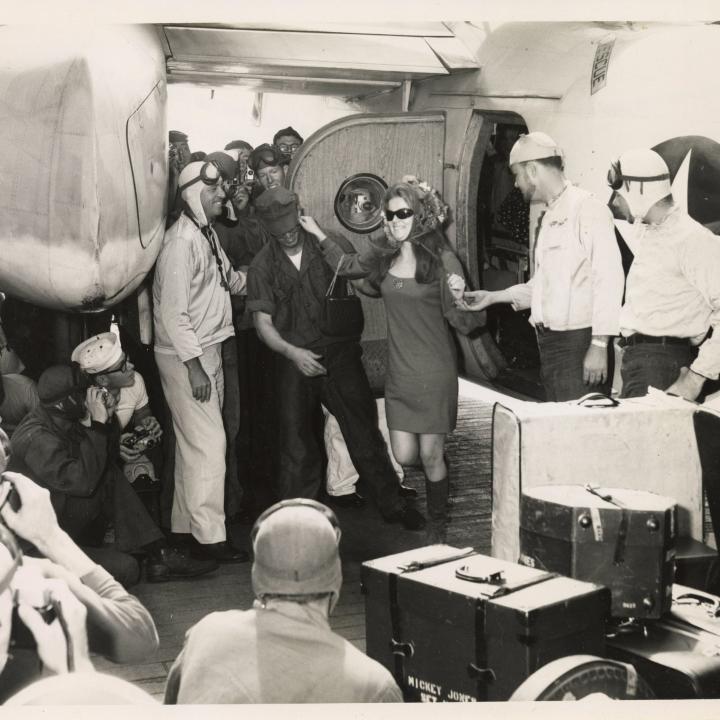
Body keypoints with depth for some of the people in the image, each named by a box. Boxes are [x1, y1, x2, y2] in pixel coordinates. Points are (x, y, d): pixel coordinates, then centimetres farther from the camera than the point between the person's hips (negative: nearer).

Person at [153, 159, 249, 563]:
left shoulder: (208, 235, 11)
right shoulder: (182, 241, -18)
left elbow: (231, 280, 18)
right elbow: (173, 311, -21)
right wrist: (193, 364, -22)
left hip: (208, 349, 9)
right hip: (186, 355, -9)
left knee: (195, 442, 14)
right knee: (209, 442, -8)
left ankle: (186, 525, 24)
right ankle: (209, 534, -1)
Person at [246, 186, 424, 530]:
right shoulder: (262, 265, -1)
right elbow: (263, 322, -4)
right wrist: (292, 352, -18)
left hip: (339, 354, 0)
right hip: (293, 360, 0)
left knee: (363, 428, 3)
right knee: (295, 441, 6)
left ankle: (391, 504, 17)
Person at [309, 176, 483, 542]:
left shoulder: (442, 261, -12)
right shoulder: (384, 256, 2)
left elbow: (463, 322, -12)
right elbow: (347, 265, 23)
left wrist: (460, 297, -33)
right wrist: (318, 234, 19)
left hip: (434, 371, -4)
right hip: (398, 371, 5)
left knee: (430, 456, 1)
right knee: (404, 455, 1)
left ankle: (437, 526, 22)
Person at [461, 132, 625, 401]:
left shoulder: (588, 210, -11)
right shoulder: (547, 219, 18)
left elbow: (609, 278, -18)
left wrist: (599, 346, -22)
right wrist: (493, 297, 19)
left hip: (580, 341, -9)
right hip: (549, 340, 9)